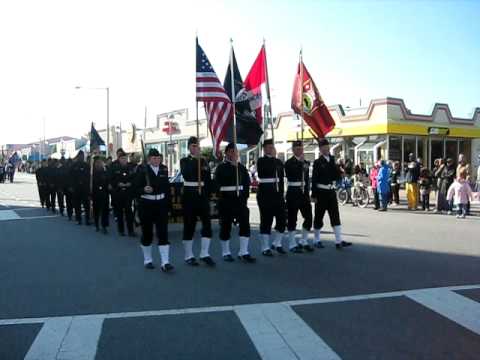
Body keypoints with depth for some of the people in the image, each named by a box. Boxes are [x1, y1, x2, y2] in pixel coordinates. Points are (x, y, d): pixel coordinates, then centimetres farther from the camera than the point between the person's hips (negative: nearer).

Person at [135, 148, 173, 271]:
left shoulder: (164, 169, 7)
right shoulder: (142, 170, -6)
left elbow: (167, 187, 11)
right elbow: (136, 187, -9)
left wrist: (168, 203, 8)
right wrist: (144, 189, -29)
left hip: (161, 204, 3)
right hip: (146, 204, -3)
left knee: (163, 232, -4)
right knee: (147, 232, 7)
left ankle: (165, 262, -5)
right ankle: (147, 260, 24)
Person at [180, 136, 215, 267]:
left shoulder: (204, 161, 11)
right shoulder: (184, 161, 0)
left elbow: (208, 179, 12)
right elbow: (185, 173, -21)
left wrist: (208, 195, 5)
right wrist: (195, 159, -22)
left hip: (202, 195, 4)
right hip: (189, 195, -4)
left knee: (207, 224, -4)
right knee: (189, 225, 1)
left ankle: (204, 254, 3)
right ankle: (189, 256, 10)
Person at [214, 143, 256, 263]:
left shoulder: (241, 167, 14)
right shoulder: (221, 167, 1)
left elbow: (247, 182, 15)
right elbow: (218, 182, -14)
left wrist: (245, 196, 7)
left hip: (240, 199, 4)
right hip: (226, 200, -4)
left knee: (245, 224, -5)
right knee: (226, 226, 3)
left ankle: (243, 253, -1)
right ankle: (226, 253, 16)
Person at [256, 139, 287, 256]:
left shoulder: (278, 161, 15)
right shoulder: (261, 161, -3)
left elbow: (281, 179, 17)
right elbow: (269, 170, -22)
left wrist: (281, 193, 12)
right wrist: (273, 157, -12)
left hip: (277, 193, 6)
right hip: (265, 194, -6)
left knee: (282, 219, 4)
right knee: (266, 221, -1)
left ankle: (277, 243, 21)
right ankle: (265, 248, 7)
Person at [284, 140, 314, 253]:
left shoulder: (305, 162, 14)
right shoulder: (289, 163, -4)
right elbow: (293, 173, -22)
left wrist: (308, 192, 12)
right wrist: (300, 162, -21)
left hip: (304, 192, 6)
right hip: (293, 192, -6)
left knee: (309, 217, 5)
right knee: (292, 218, 0)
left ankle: (304, 241, 20)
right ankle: (292, 244, 8)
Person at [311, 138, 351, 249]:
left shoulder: (332, 160, 10)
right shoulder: (318, 162, -6)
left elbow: (338, 176, 10)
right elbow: (314, 179, -8)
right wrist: (314, 195, -12)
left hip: (331, 192, 5)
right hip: (321, 192, -5)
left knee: (335, 216, -1)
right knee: (319, 216, 5)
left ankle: (339, 241, -3)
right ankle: (317, 240, 18)